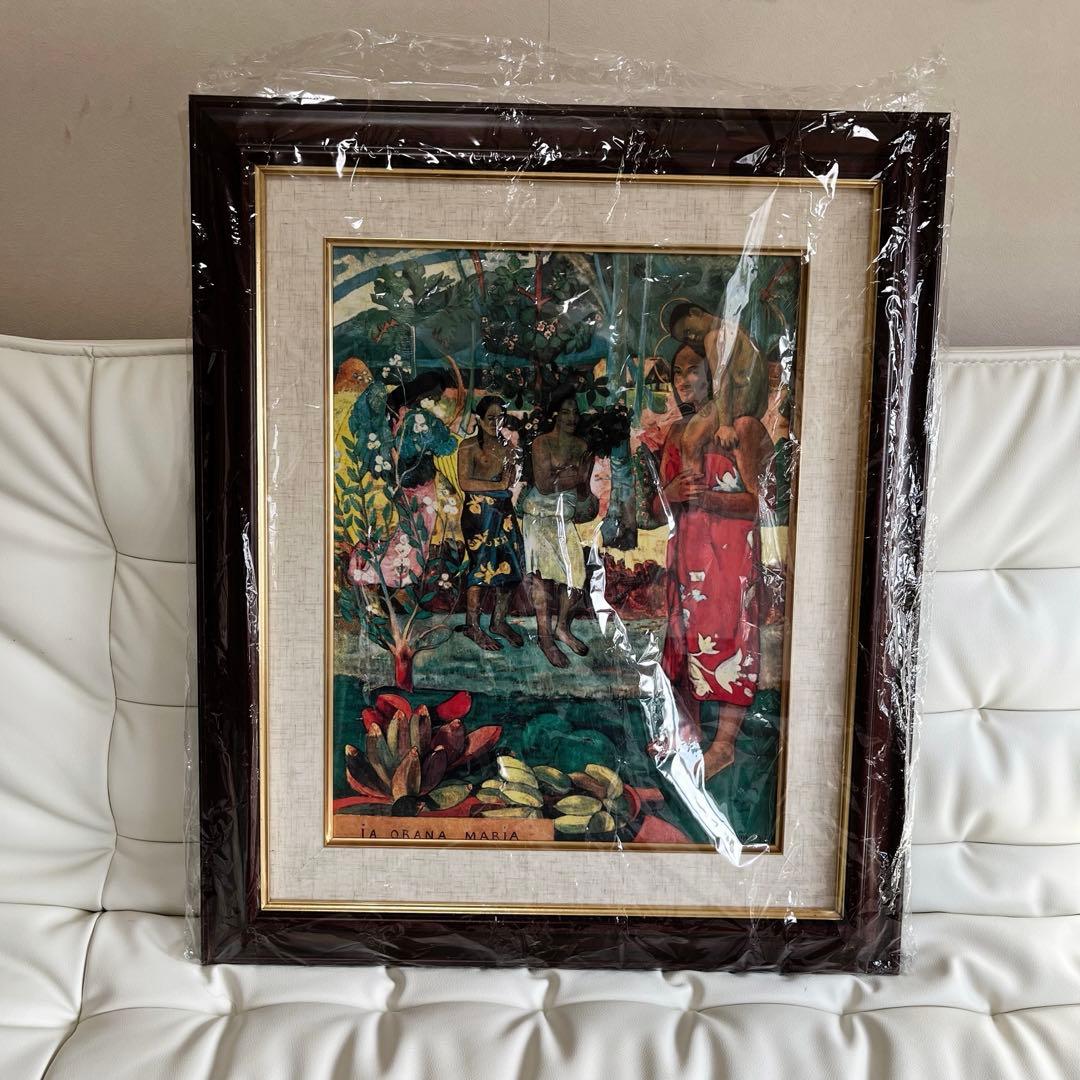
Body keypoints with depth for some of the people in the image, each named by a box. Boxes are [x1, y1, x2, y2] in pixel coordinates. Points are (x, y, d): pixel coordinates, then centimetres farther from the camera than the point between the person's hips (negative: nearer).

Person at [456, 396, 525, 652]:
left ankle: (499, 621, 18)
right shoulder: (469, 446, -5)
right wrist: (499, 484, -13)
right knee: (482, 565, -6)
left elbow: (511, 481, 15)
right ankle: (473, 626, 5)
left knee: (509, 565, 4)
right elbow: (465, 482, -14)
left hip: (504, 510, 6)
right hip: (479, 512, -6)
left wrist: (510, 461, -4)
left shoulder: (504, 445, 14)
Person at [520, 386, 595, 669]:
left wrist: (583, 478, -13)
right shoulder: (542, 443, -9)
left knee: (575, 575, 2)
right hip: (539, 515, -5)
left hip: (565, 519, 5)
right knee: (541, 574, -1)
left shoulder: (582, 447, 6)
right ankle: (544, 635, 7)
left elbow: (583, 494, 7)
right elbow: (543, 485, -19)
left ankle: (563, 628, 21)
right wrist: (574, 475, -12)